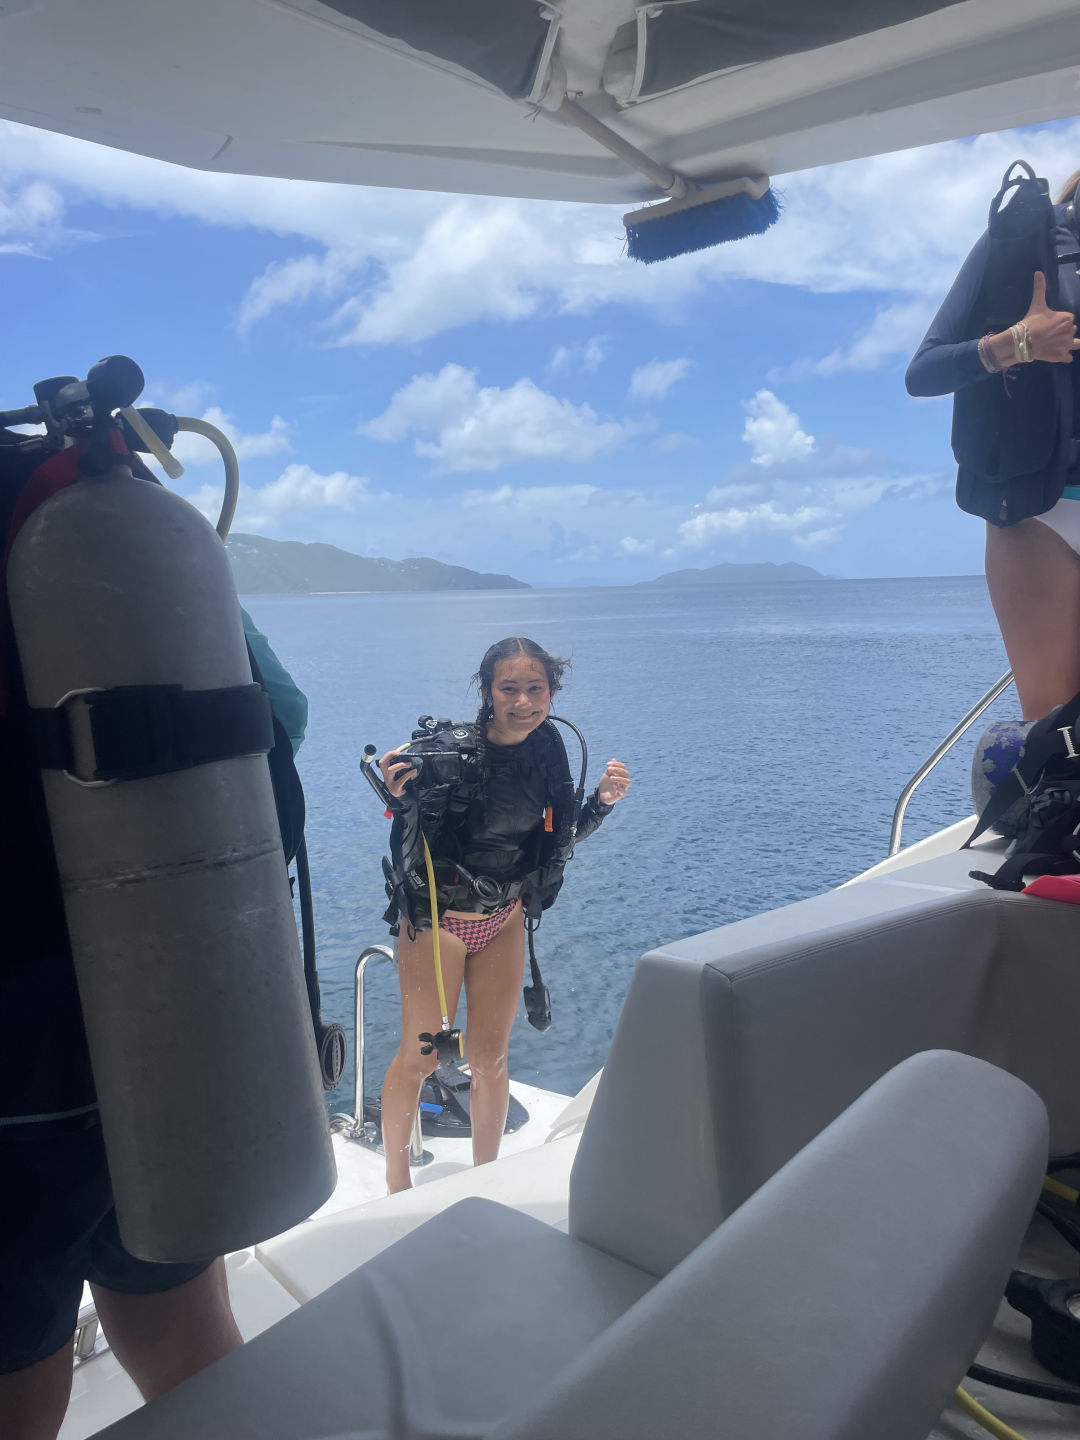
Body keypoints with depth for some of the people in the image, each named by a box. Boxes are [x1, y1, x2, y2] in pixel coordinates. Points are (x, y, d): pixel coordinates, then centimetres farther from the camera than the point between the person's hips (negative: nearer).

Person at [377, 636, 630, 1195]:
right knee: (419, 1056, 8)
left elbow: (563, 833, 4)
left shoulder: (548, 749, -7)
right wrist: (399, 797, -39)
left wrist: (603, 799, -13)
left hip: (505, 920, 4)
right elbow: (407, 840, -20)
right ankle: (396, 1184, 31)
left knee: (491, 1057, 14)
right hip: (438, 919, -4)